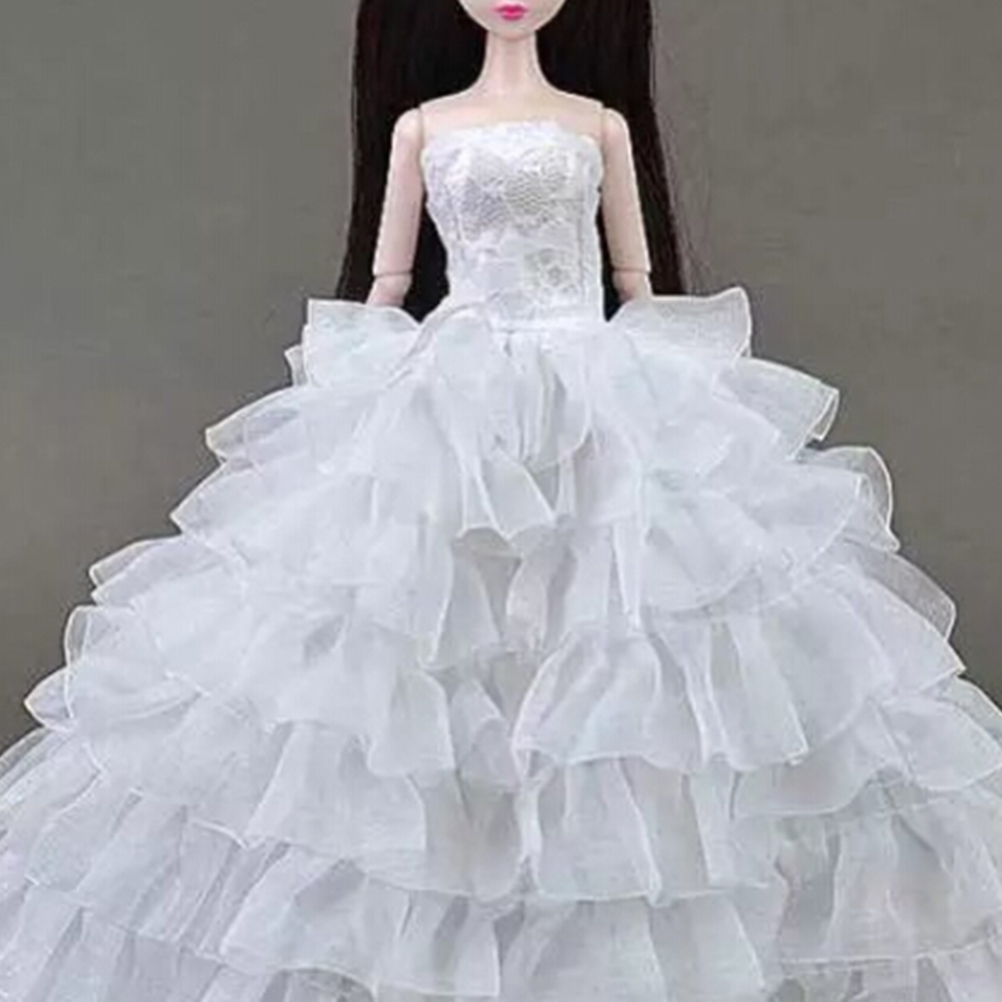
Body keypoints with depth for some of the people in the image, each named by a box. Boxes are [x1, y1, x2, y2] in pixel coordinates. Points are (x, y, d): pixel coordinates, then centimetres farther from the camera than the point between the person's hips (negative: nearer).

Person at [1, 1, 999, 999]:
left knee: (611, 665, -2)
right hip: (449, 414, 0)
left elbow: (639, 281, 12)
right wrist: (356, 393, 6)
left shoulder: (604, 123, 10)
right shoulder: (419, 125, 9)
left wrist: (667, 392, 8)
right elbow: (385, 283, 11)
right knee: (429, 653, -2)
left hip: (599, 410, 0)